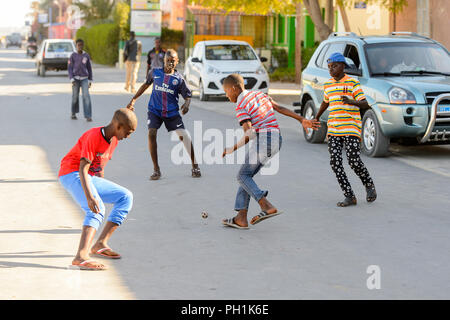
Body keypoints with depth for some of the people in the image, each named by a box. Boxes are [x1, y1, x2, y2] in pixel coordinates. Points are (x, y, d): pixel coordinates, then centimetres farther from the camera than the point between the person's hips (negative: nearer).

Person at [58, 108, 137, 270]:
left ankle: (101, 243, -4)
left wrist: (103, 191, 25)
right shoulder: (94, 137, -20)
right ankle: (81, 257, -47)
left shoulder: (113, 140, 8)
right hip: (71, 174, -9)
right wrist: (90, 197, -38)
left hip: (90, 178, 9)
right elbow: (83, 169, -27)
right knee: (97, 210, -31)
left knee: (126, 197, 3)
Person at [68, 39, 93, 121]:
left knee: (86, 96, -12)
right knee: (75, 97, 5)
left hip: (84, 79, 1)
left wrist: (90, 80, 10)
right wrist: (72, 79, -12)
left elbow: (89, 68, 11)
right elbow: (69, 68, -2)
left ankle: (88, 116, -15)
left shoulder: (86, 56, 4)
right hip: (76, 79, -1)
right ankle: (73, 113, 27)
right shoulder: (73, 56, -1)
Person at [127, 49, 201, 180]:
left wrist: (186, 104, -22)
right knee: (151, 133, -20)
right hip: (155, 110, 1)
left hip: (172, 112, -1)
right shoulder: (155, 73, 3)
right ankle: (156, 169, -10)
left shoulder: (179, 78, -2)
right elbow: (146, 85, 18)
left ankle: (195, 166, 5)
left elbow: (188, 95, 1)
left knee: (183, 135, -11)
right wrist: (133, 100, 19)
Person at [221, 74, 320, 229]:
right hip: (276, 139, 9)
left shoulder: (241, 107, -9)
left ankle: (267, 207, -14)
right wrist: (302, 120, 19)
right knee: (246, 175, 11)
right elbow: (280, 108, 18)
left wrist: (232, 149, -8)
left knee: (244, 176, 1)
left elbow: (249, 134, -18)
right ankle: (241, 218, 6)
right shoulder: (258, 94, 17)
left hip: (264, 139, -9)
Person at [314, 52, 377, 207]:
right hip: (333, 130, 5)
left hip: (351, 129, -5)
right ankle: (349, 197, 0)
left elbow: (365, 104, -10)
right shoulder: (328, 85, 13)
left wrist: (351, 101, -29)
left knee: (354, 161, -13)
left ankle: (369, 186, 15)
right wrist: (316, 118, 44)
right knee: (335, 162, -6)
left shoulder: (353, 83, -3)